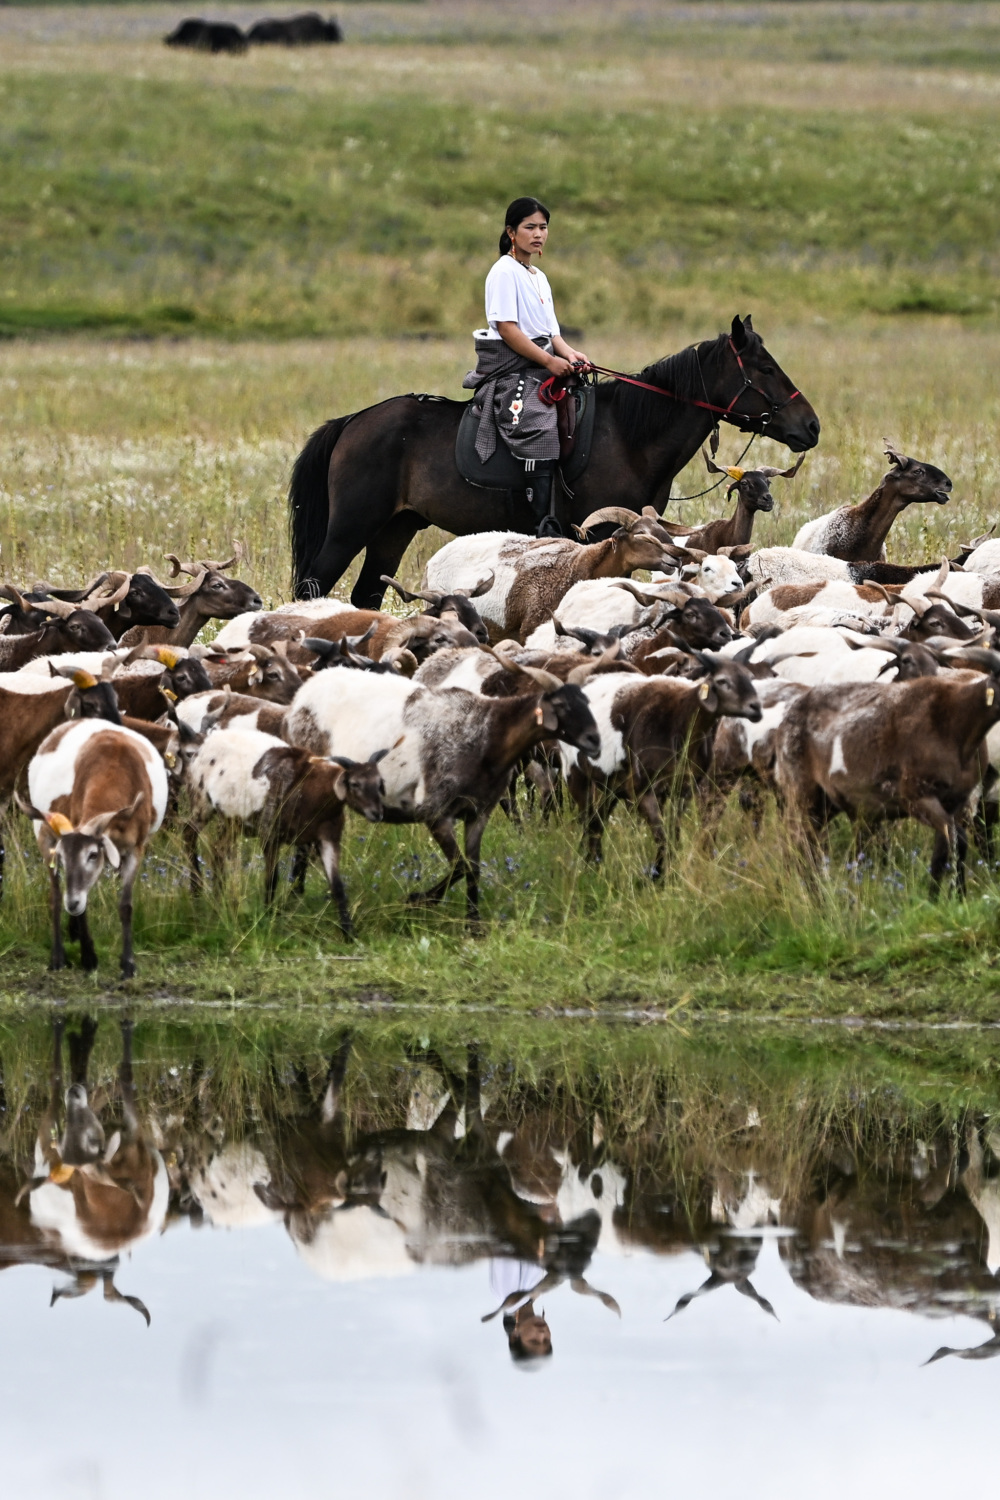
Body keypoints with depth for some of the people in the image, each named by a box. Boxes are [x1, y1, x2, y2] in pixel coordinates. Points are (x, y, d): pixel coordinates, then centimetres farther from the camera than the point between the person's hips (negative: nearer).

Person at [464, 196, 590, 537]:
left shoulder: (538, 278, 21)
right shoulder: (505, 272, -6)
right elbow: (507, 328, -14)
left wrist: (569, 354, -2)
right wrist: (549, 360, -17)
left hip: (540, 368, 10)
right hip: (512, 371, -10)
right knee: (539, 434, -26)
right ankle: (545, 529, -33)